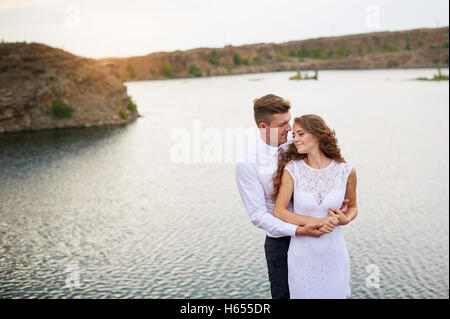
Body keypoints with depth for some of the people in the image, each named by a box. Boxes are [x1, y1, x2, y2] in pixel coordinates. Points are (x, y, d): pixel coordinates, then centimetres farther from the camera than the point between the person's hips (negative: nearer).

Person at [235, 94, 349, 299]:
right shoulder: (246, 164, -17)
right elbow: (258, 215, -16)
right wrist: (298, 230, -25)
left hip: (314, 235, 4)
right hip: (281, 242, -4)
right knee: (283, 294, 10)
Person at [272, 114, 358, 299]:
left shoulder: (346, 171, -5)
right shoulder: (292, 169, -8)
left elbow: (352, 207, 10)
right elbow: (279, 211, -9)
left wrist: (345, 219, -13)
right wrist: (315, 222, -20)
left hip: (334, 252, 1)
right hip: (302, 253, 0)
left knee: (336, 294, 13)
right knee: (303, 294, 13)